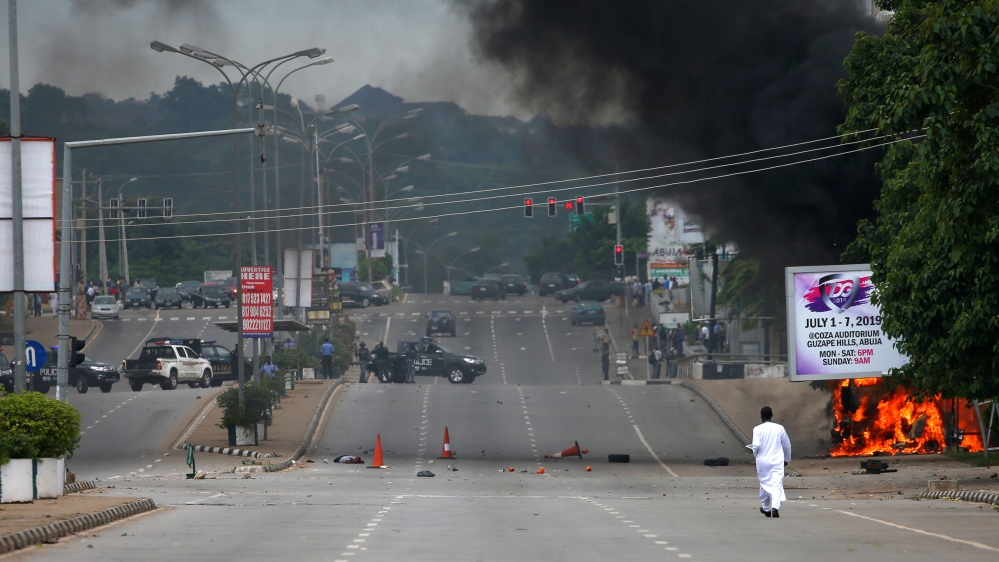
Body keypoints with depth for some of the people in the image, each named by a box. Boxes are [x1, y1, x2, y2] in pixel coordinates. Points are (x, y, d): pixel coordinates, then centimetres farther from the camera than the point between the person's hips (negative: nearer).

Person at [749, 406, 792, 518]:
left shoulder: (757, 429, -9)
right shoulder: (779, 428, -1)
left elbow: (756, 446, -17)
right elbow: (787, 445, 8)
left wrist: (755, 453, 6)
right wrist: (787, 459, 24)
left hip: (762, 461, 0)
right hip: (777, 461, 0)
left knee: (764, 484, 17)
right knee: (777, 485, -4)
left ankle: (766, 508, 31)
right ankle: (775, 507, -24)